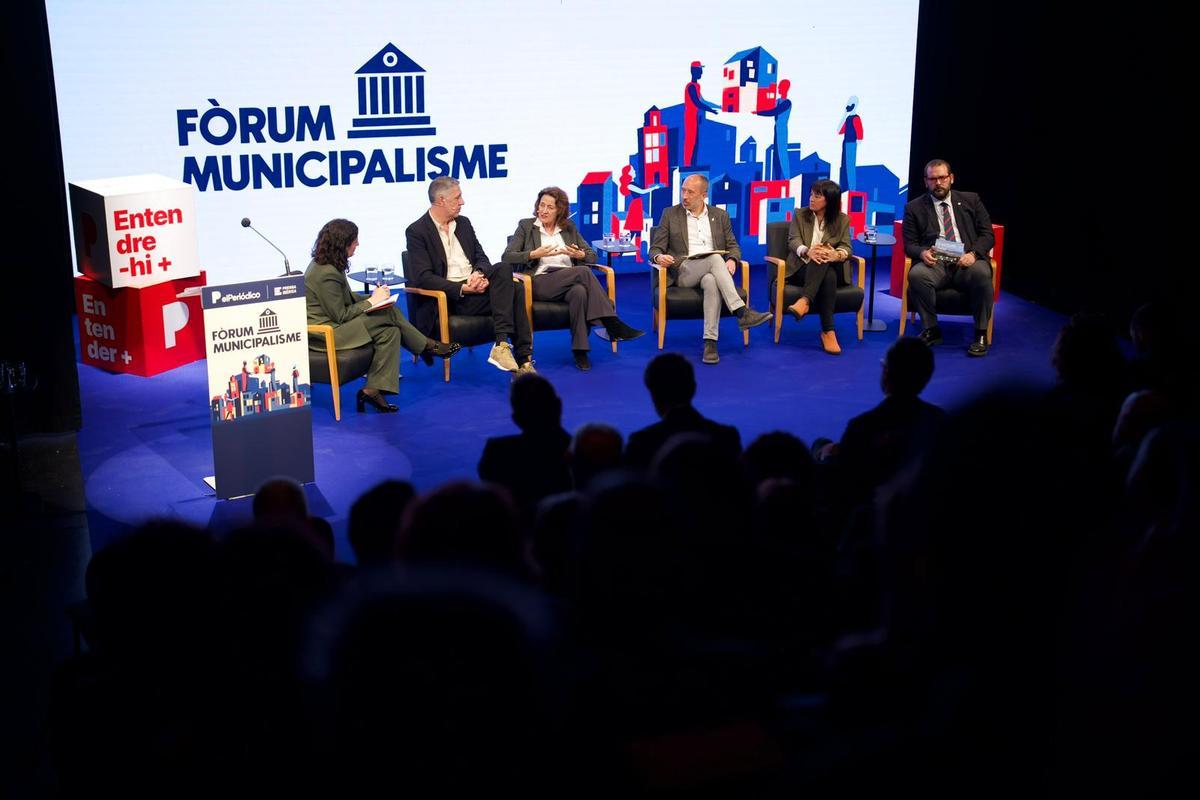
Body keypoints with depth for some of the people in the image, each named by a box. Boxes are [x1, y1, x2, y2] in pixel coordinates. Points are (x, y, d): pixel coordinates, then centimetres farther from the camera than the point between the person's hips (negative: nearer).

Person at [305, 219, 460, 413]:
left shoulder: (325, 265, 9)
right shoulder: (326, 274, -22)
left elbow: (344, 299, 19)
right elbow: (341, 316, -19)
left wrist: (373, 297, 2)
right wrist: (371, 302, -9)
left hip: (332, 323, 11)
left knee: (390, 332, -6)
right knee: (389, 313, -16)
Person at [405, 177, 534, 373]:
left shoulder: (463, 223, 16)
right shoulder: (417, 231, -5)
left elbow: (481, 257, 15)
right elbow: (423, 278, -13)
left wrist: (479, 274, -11)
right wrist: (463, 288, -21)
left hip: (473, 286, 6)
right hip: (447, 297, -6)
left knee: (504, 268, -27)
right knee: (511, 294, -25)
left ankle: (502, 344, -31)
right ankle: (523, 357, -20)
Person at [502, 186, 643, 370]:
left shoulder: (569, 227, 19)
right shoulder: (526, 226, 11)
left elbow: (592, 256, 14)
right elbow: (507, 257, 1)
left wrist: (580, 254, -9)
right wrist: (534, 254, -14)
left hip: (570, 281, 3)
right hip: (540, 283, -3)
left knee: (580, 292, -37)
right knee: (583, 271, -30)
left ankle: (580, 351, -35)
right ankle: (612, 324, -31)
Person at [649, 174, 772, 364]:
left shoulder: (720, 215, 17)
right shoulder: (670, 214, 12)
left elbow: (733, 246, 16)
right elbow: (656, 248, 9)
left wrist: (732, 260, -8)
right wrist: (659, 257, -16)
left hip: (713, 271, 1)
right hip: (684, 272, -1)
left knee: (711, 282, -38)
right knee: (715, 259, -34)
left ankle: (710, 341, -43)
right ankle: (742, 312, -40)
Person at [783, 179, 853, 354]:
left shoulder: (842, 220, 10)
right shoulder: (800, 215, 10)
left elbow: (846, 247, -3)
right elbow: (793, 241, -4)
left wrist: (837, 254, -29)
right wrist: (807, 251, -28)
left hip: (829, 269, 1)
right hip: (802, 268, -1)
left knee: (824, 259, -37)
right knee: (828, 276, -36)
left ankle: (804, 301, -51)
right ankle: (828, 331, -45)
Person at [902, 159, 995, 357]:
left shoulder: (971, 200, 18)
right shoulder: (914, 208, 16)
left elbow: (987, 234, 12)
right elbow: (909, 244, 11)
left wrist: (973, 253, -10)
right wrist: (922, 252, -14)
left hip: (967, 261, 0)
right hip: (935, 263, 0)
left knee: (981, 273, -35)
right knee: (916, 275, -34)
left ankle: (980, 333, -19)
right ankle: (931, 330, -15)